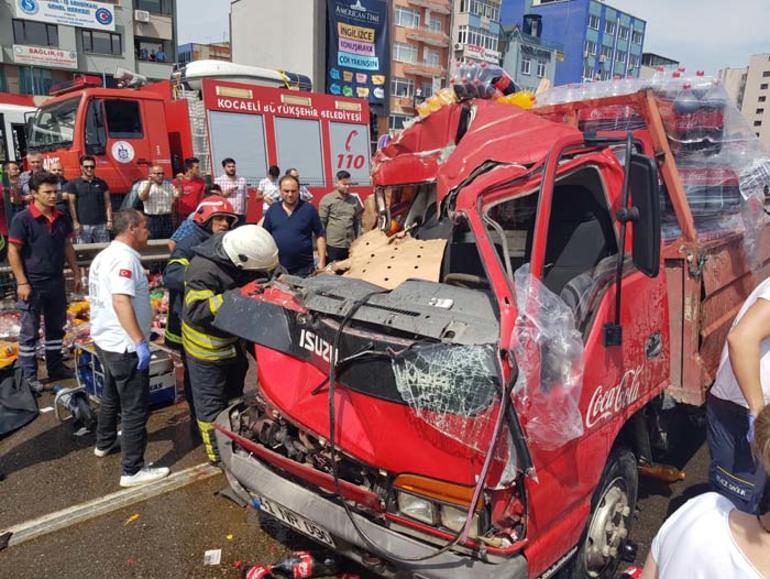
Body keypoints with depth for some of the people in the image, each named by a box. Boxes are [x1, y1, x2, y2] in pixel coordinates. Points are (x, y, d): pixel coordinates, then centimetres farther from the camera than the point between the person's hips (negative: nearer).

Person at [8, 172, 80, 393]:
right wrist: (22, 283, -15)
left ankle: (55, 367, 30)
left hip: (56, 282, 6)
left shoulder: (62, 218, 3)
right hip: (33, 284, -6)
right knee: (29, 331, 5)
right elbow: (13, 252, -11)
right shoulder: (22, 219, -12)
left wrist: (77, 273, 11)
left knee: (56, 327, 16)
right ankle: (29, 375, 15)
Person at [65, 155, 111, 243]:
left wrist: (109, 220, 3)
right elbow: (71, 204, 0)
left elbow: (107, 203, 11)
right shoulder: (73, 184, 4)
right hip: (83, 225, -2)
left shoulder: (101, 183, 11)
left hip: (101, 224, 2)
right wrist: (75, 222, -7)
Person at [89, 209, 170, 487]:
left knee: (112, 396, 28)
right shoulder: (125, 257, -19)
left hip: (105, 339, 11)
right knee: (136, 408, -3)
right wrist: (140, 342, -30)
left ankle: (105, 442, 46)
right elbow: (121, 300, -30)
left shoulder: (105, 254, 12)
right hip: (124, 345, -11)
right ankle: (133, 470, 4)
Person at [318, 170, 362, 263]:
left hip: (350, 246, 4)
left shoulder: (354, 201, 9)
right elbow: (321, 223, -4)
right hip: (332, 245, -4)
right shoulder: (327, 199, -3)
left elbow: (358, 222, 14)